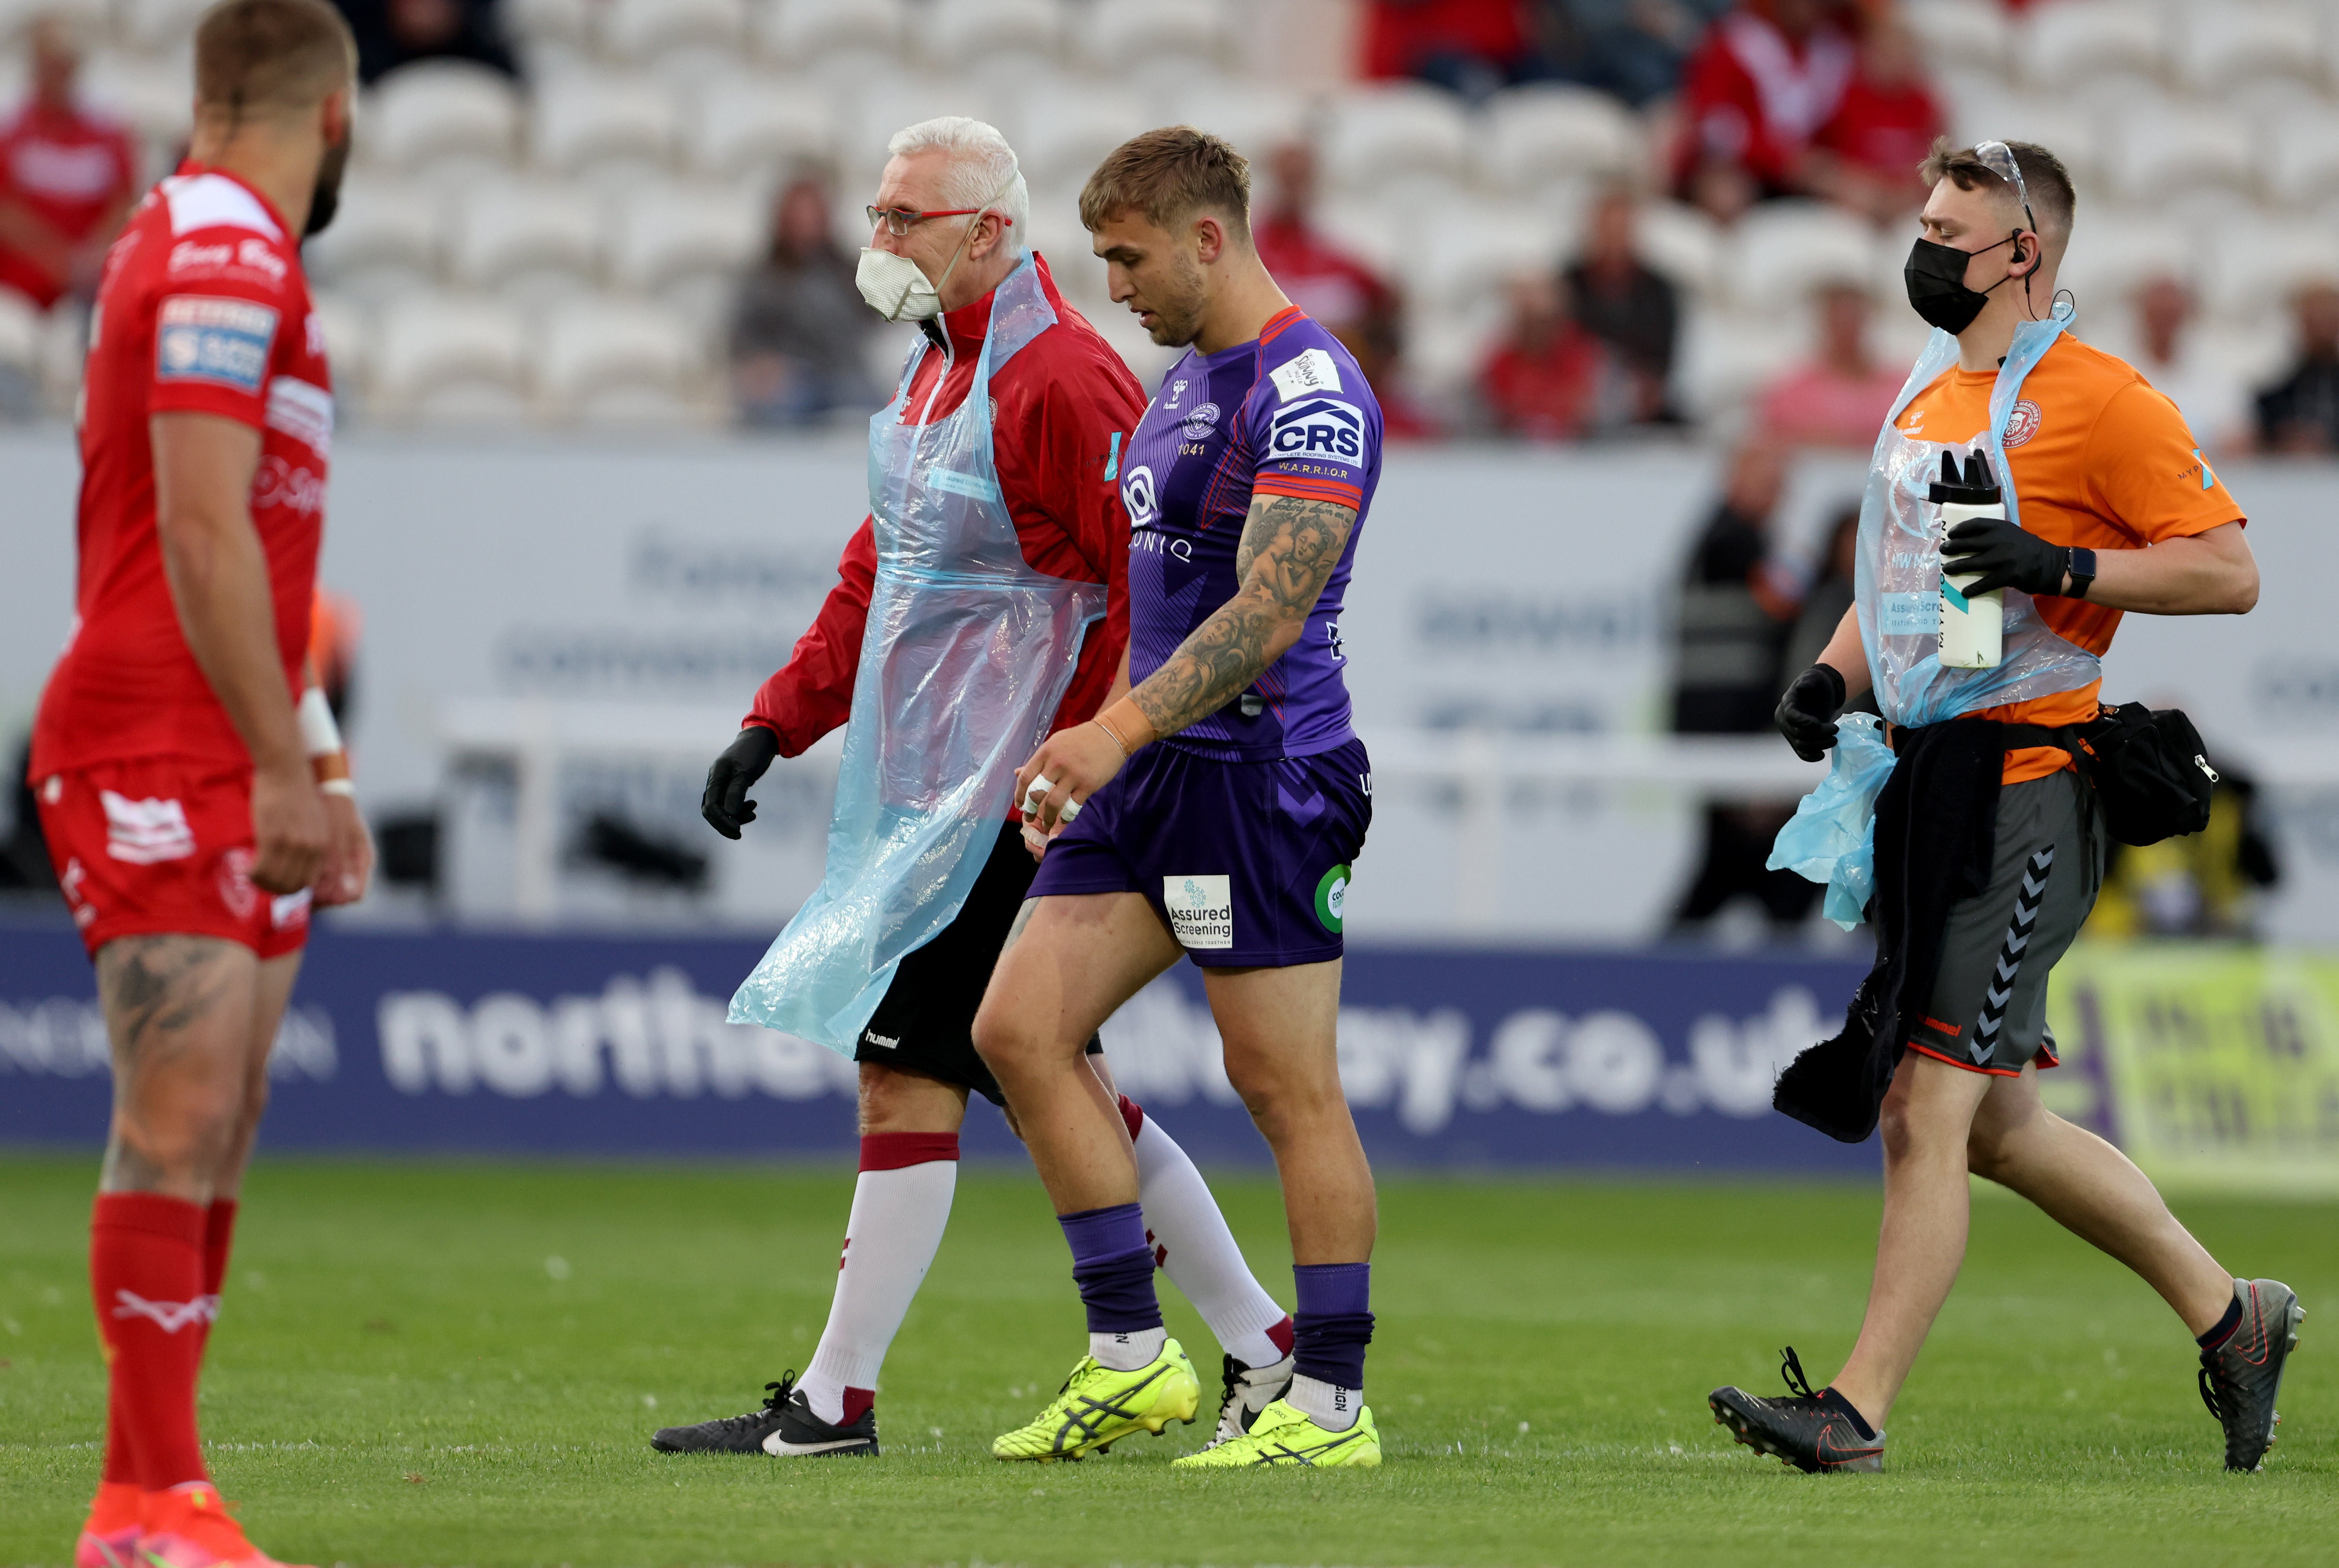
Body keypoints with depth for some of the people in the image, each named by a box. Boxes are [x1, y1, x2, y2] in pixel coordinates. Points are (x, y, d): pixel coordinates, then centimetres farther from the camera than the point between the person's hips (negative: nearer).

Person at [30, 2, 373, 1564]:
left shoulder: (220, 255, 20)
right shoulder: (227, 261, -12)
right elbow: (201, 532, -19)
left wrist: (313, 764, 26)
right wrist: (283, 766, -20)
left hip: (231, 770, 10)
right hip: (161, 766, -10)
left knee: (216, 1129, 7)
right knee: (182, 1121, -12)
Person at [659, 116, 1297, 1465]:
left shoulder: (1063, 383, -16)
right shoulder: (939, 368, 16)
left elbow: (1141, 605, -18)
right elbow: (881, 569, 23)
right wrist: (780, 722, 14)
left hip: (1005, 798, -10)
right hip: (926, 784, 10)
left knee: (908, 1070, -7)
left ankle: (836, 1401, -3)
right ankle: (1261, 1344, 18)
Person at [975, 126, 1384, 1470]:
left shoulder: (1310, 391, -14)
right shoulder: (1186, 380, 17)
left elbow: (1270, 610, -23)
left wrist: (1121, 727, -30)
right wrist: (1094, 751, 23)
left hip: (1266, 776, -9)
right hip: (1156, 772, 10)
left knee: (1287, 1086, -5)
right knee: (1021, 1029, 1)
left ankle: (1332, 1404, 3)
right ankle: (1132, 1359, 7)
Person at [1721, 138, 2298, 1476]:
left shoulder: (2097, 402, -9)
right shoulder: (1928, 400, 17)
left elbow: (2229, 571, -11)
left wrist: (2064, 567, -21)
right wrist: (1834, 677, 10)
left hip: (2021, 791, -9)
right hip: (1927, 786, 9)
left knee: (1933, 1104, -11)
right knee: (1994, 1125, 12)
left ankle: (1860, 1411, -10)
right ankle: (2230, 1315, 25)